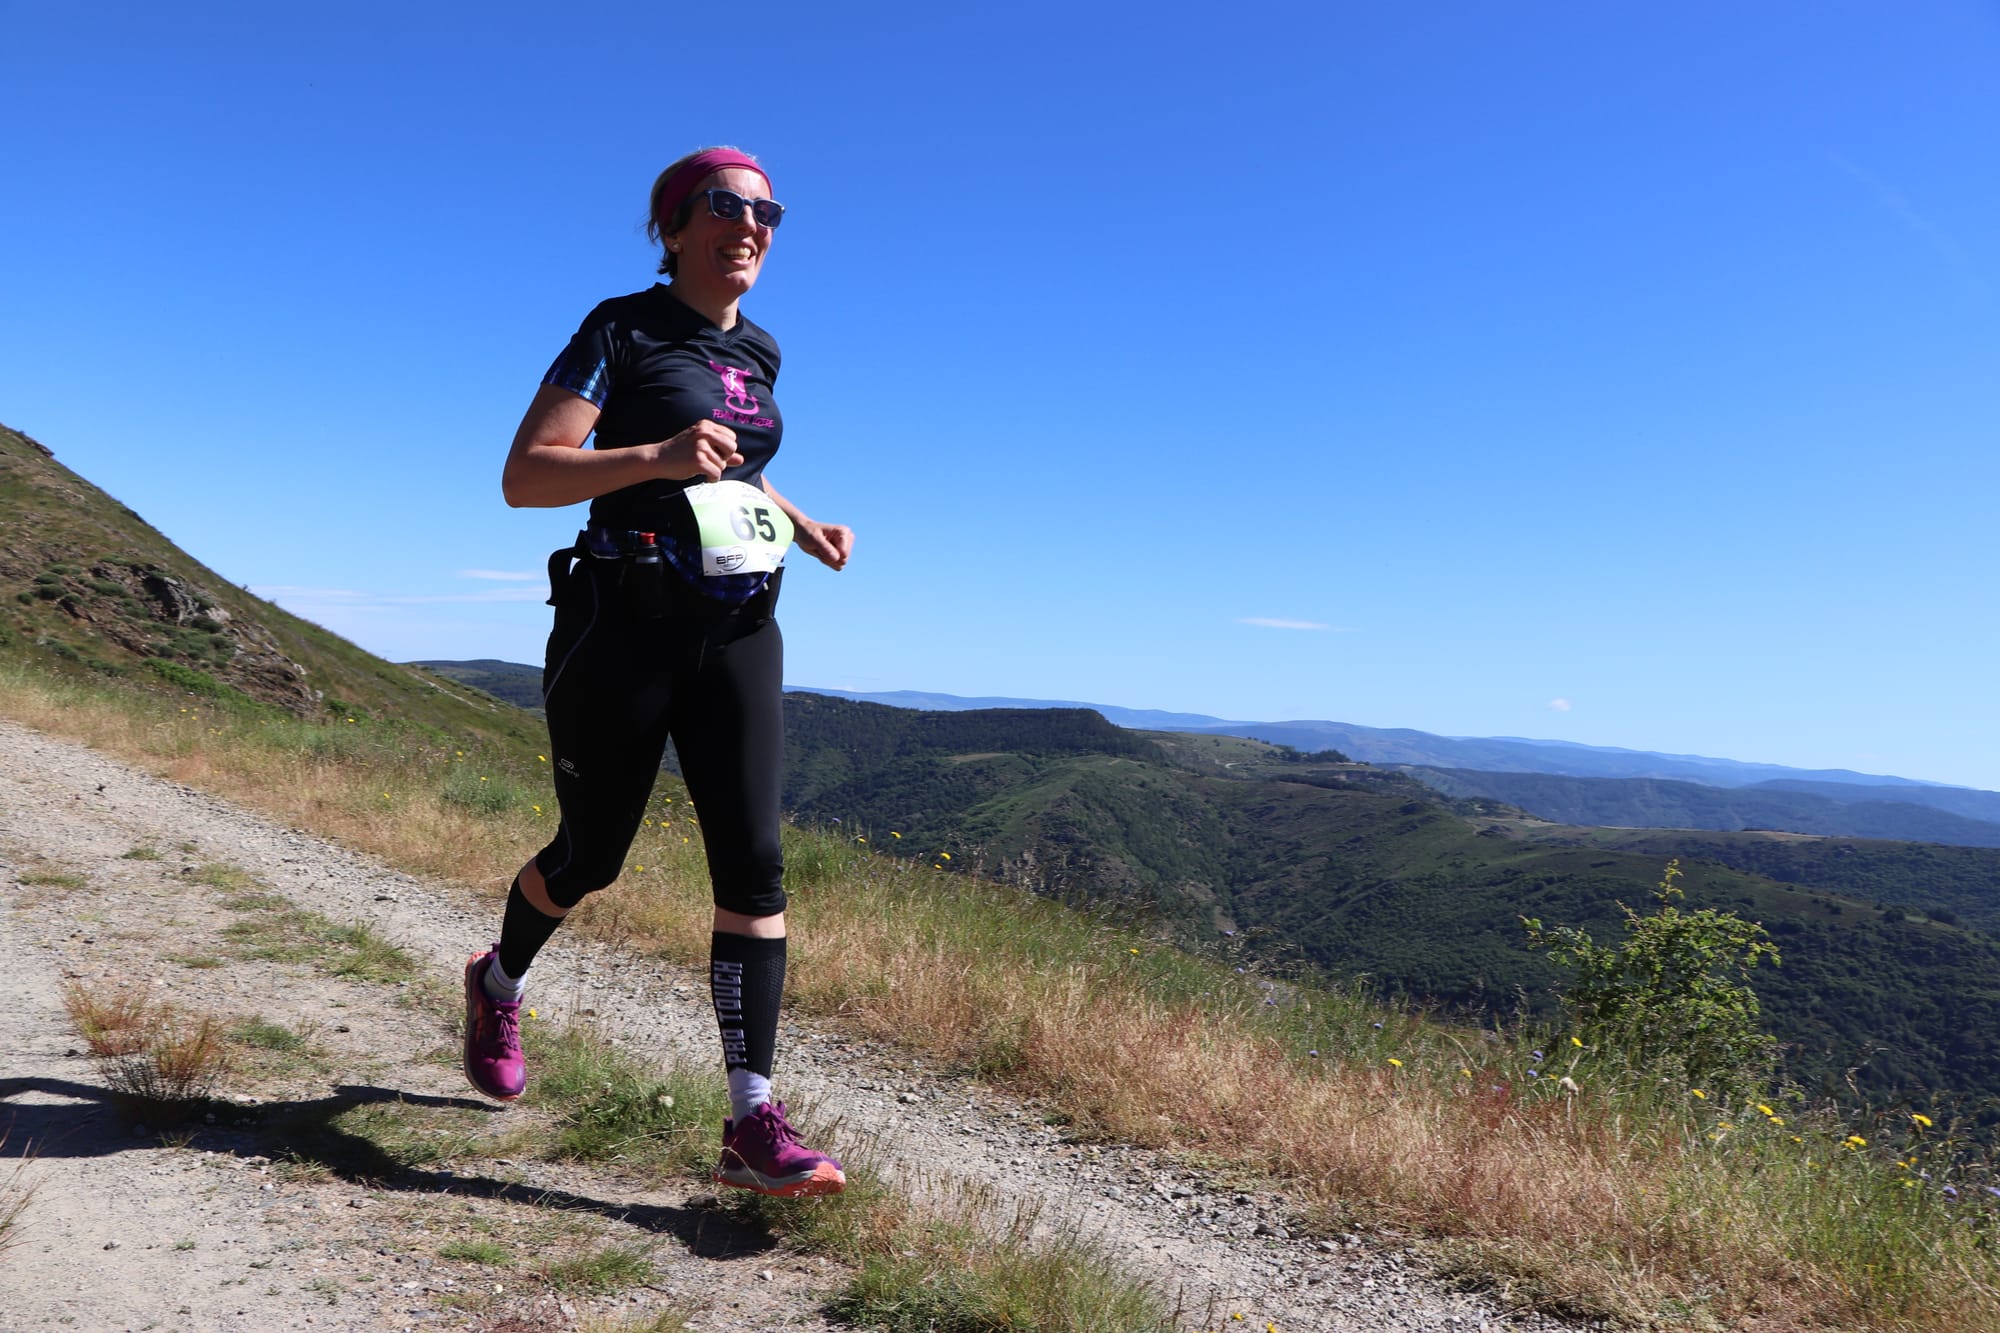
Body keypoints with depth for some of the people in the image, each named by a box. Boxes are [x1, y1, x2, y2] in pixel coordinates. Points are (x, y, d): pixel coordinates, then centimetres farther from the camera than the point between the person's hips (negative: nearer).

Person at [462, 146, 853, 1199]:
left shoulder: (759, 355, 14)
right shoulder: (622, 330, -3)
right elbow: (524, 476, -11)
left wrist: (801, 522, 14)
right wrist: (659, 458, -25)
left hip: (739, 631, 5)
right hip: (623, 627, -4)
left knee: (752, 862, -10)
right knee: (591, 855, 10)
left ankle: (753, 1122, -8)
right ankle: (497, 984, 44)